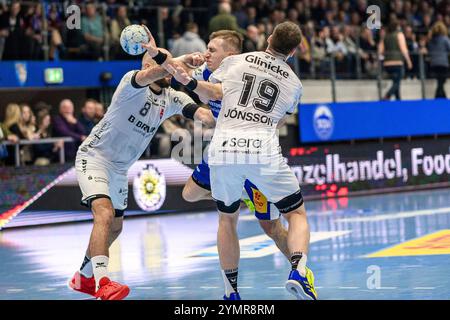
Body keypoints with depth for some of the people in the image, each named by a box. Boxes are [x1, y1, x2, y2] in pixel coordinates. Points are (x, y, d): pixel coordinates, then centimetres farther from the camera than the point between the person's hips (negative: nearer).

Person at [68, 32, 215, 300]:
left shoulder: (172, 99, 0)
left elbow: (204, 115, -15)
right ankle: (102, 282, -35)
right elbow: (150, 74, -41)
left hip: (120, 168, 8)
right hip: (94, 156, -8)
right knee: (105, 213, -27)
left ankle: (84, 277, 38)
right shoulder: (132, 81, -17)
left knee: (115, 227, 19)